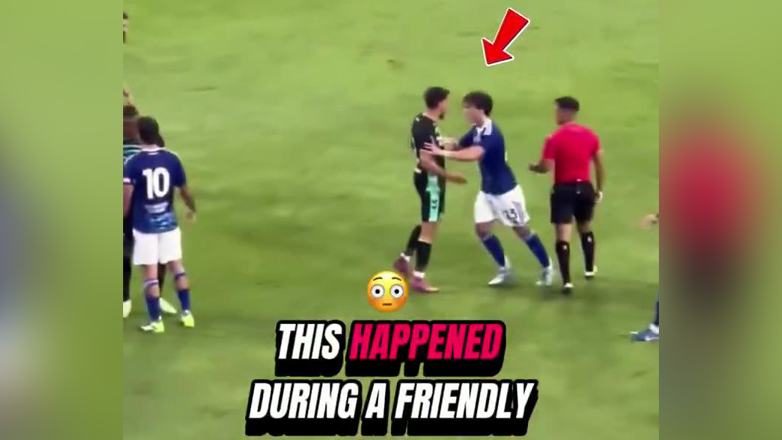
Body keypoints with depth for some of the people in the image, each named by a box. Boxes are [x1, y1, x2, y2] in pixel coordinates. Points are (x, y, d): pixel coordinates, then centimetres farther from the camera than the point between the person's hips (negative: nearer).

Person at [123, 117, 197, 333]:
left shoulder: (133, 163, -13)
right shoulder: (172, 159, -4)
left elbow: (126, 196, -17)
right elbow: (184, 190, 6)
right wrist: (192, 209, 25)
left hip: (144, 225, -3)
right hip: (168, 222, 3)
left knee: (150, 273, 3)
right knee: (177, 267, 16)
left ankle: (156, 321, 5)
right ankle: (187, 313, 19)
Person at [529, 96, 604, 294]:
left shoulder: (554, 139, -13)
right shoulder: (590, 135, 2)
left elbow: (546, 167, -16)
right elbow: (600, 165, 6)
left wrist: (533, 167, 6)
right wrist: (599, 189, 17)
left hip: (563, 189, -5)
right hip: (584, 187, 5)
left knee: (563, 235, -6)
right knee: (586, 229, 26)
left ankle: (567, 281, -13)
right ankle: (589, 269, 41)